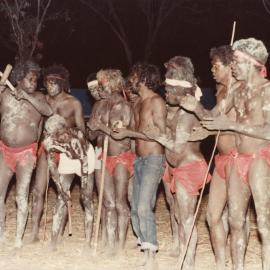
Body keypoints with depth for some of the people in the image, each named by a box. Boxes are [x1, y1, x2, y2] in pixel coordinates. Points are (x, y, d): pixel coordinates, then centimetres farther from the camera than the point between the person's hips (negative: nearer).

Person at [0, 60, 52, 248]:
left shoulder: (38, 97, -1)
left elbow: (48, 111, -18)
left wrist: (27, 96, -22)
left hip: (27, 152, -2)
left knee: (22, 197, -4)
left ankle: (19, 239, 1)